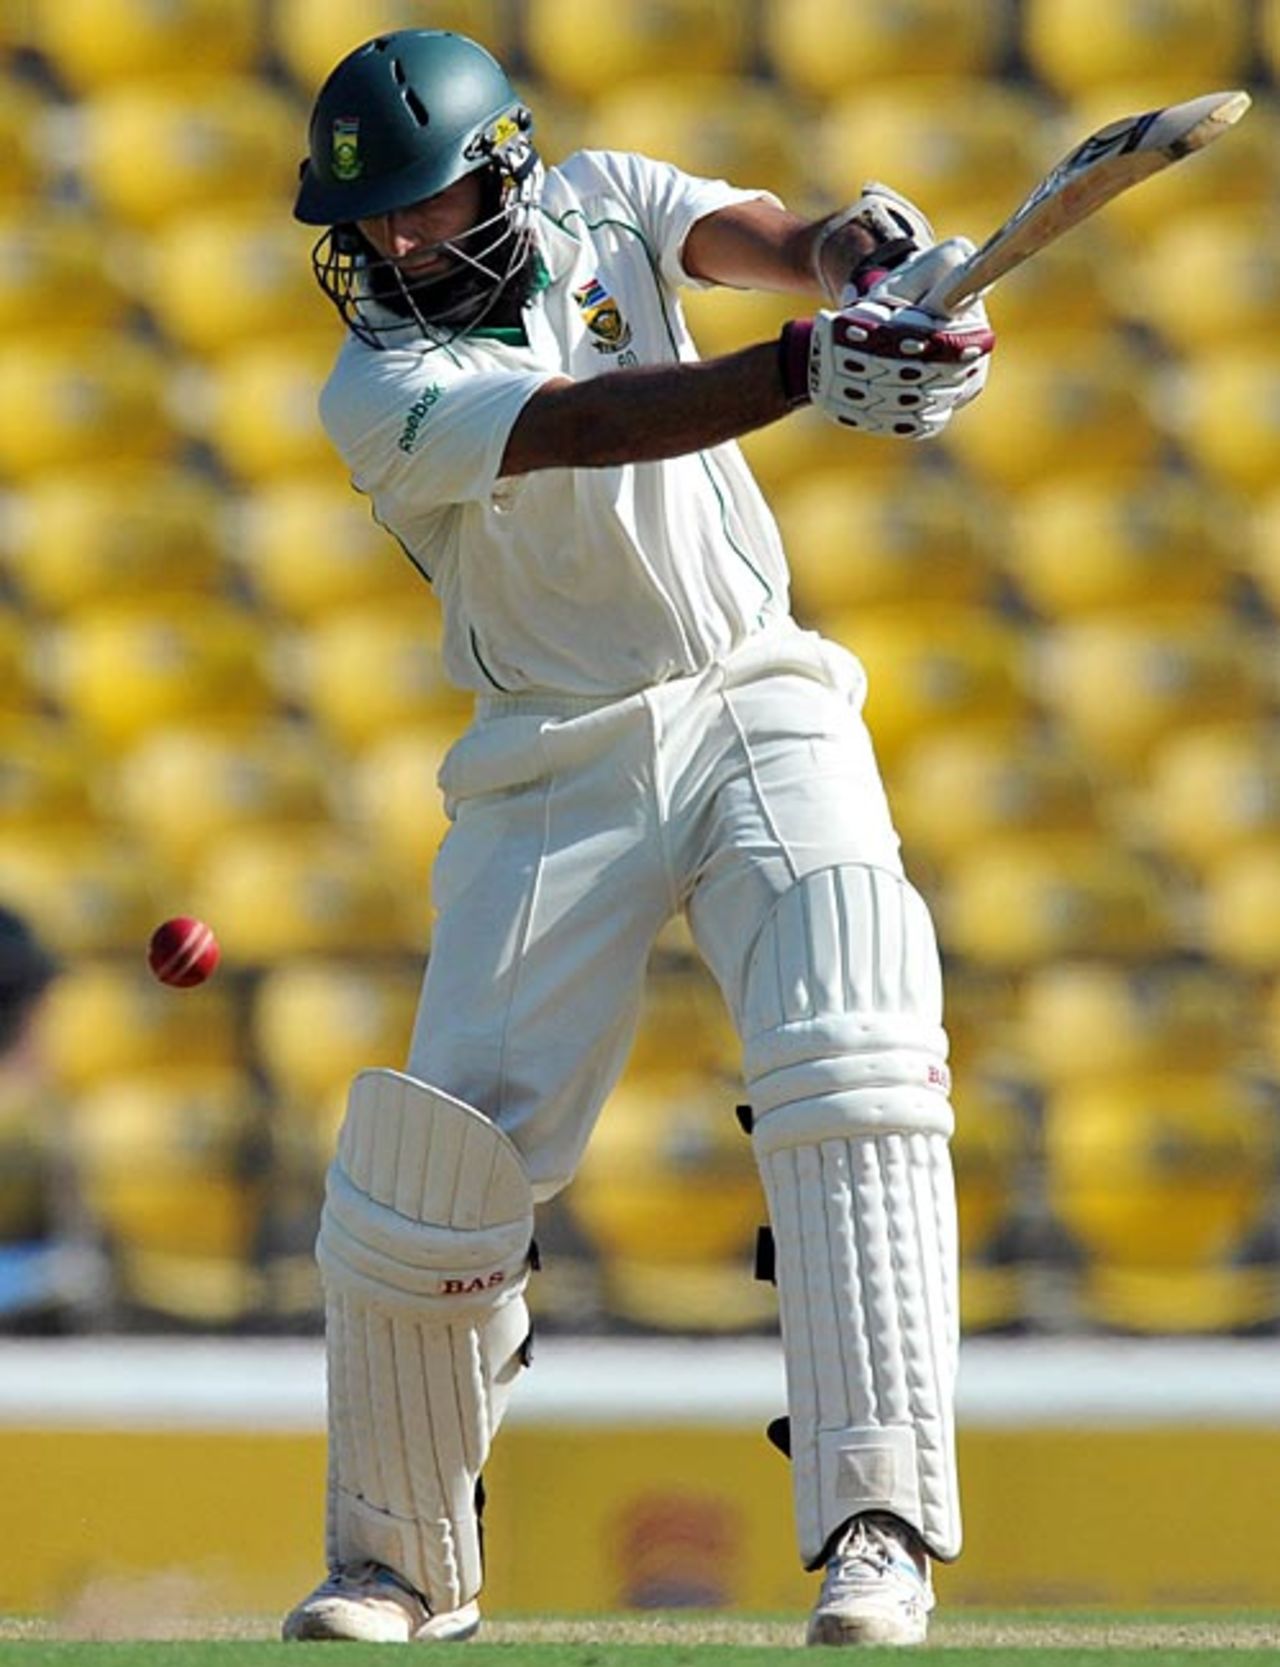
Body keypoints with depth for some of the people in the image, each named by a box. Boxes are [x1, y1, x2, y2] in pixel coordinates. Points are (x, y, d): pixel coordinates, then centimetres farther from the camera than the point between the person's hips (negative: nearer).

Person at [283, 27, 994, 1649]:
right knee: (436, 1155, -7)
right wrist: (808, 369, -44)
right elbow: (591, 427, -29)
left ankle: (875, 1519, -24)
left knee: (852, 1070, -20)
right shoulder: (380, 388, -11)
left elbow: (764, 237, -16)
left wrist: (867, 260, -41)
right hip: (561, 770, -2)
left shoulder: (601, 206, 2)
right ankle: (400, 1566, 14)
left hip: (762, 715, 2)